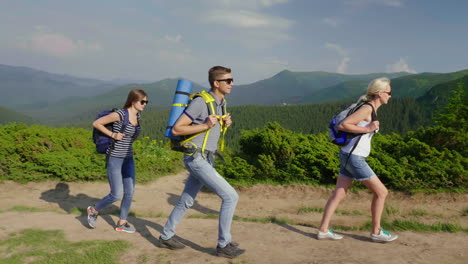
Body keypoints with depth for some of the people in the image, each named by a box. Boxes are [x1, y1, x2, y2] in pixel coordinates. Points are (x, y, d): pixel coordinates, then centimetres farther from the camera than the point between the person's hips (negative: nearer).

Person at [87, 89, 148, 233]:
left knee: (130, 192, 6)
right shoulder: (120, 114, -18)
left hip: (128, 158, 7)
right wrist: (112, 135, -15)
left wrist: (132, 137, 7)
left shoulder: (137, 116, 5)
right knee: (117, 195, -5)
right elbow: (96, 123, -12)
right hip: (114, 159, -7)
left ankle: (121, 223, 20)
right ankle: (94, 210, 22)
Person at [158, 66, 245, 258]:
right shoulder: (200, 101, -18)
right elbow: (176, 129, -17)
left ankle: (166, 237, 36)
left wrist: (225, 123, 3)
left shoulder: (220, 102, 10)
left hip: (205, 159, 10)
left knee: (186, 201, 19)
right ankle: (224, 244, 3)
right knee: (230, 196, -10)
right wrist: (205, 126, -23)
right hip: (196, 160, -10)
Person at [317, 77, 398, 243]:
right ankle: (376, 232, 14)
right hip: (354, 158, -9)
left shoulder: (371, 109, 14)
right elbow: (342, 125, -20)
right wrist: (367, 129, -20)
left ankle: (323, 230, 12)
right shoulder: (367, 109, -14)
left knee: (338, 194, 9)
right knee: (381, 192, 2)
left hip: (349, 155, 9)